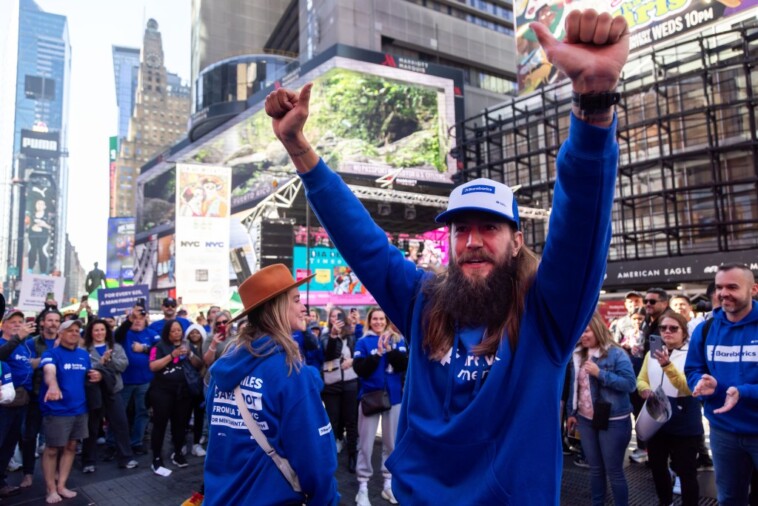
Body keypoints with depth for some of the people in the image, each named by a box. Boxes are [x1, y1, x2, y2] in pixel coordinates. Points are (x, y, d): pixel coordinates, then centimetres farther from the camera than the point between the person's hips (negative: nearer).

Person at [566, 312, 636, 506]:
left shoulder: (616, 353, -13)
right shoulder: (578, 355, 7)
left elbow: (630, 383, -20)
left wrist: (600, 373, -25)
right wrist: (572, 412, 15)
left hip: (613, 421, -6)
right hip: (586, 419, 6)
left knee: (614, 471, 4)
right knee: (595, 469, 18)